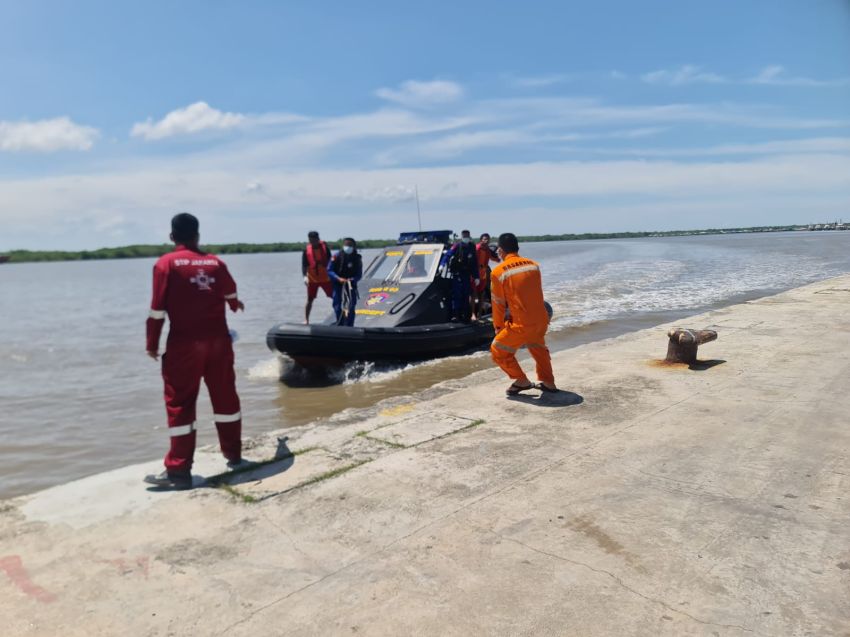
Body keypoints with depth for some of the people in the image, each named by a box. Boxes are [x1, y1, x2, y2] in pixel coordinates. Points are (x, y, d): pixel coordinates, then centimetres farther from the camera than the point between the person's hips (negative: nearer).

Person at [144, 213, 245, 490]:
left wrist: (152, 344, 3)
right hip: (219, 341, 4)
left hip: (184, 344, -4)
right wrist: (236, 304, 47)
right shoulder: (216, 262, 7)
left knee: (180, 405, 2)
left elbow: (158, 309, -8)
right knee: (225, 398, 15)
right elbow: (231, 296, 24)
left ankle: (178, 471, 2)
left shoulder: (166, 263, -4)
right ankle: (234, 455, 26)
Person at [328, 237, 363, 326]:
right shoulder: (337, 256, -8)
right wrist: (338, 278, -22)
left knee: (350, 307, -6)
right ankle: (340, 325, 17)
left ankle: (349, 327, 4)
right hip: (338, 284, -1)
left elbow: (359, 274, -1)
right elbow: (329, 271, -7)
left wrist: (353, 279, -22)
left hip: (351, 285, 1)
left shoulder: (357, 258, -2)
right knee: (338, 306, -1)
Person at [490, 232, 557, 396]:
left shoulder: (498, 271, -8)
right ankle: (548, 382, 37)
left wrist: (498, 326, 11)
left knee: (498, 351, 13)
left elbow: (498, 303, -2)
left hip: (521, 324, -6)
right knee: (538, 348, 32)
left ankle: (522, 381, 14)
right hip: (542, 319, 6)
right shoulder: (533, 265, 6)